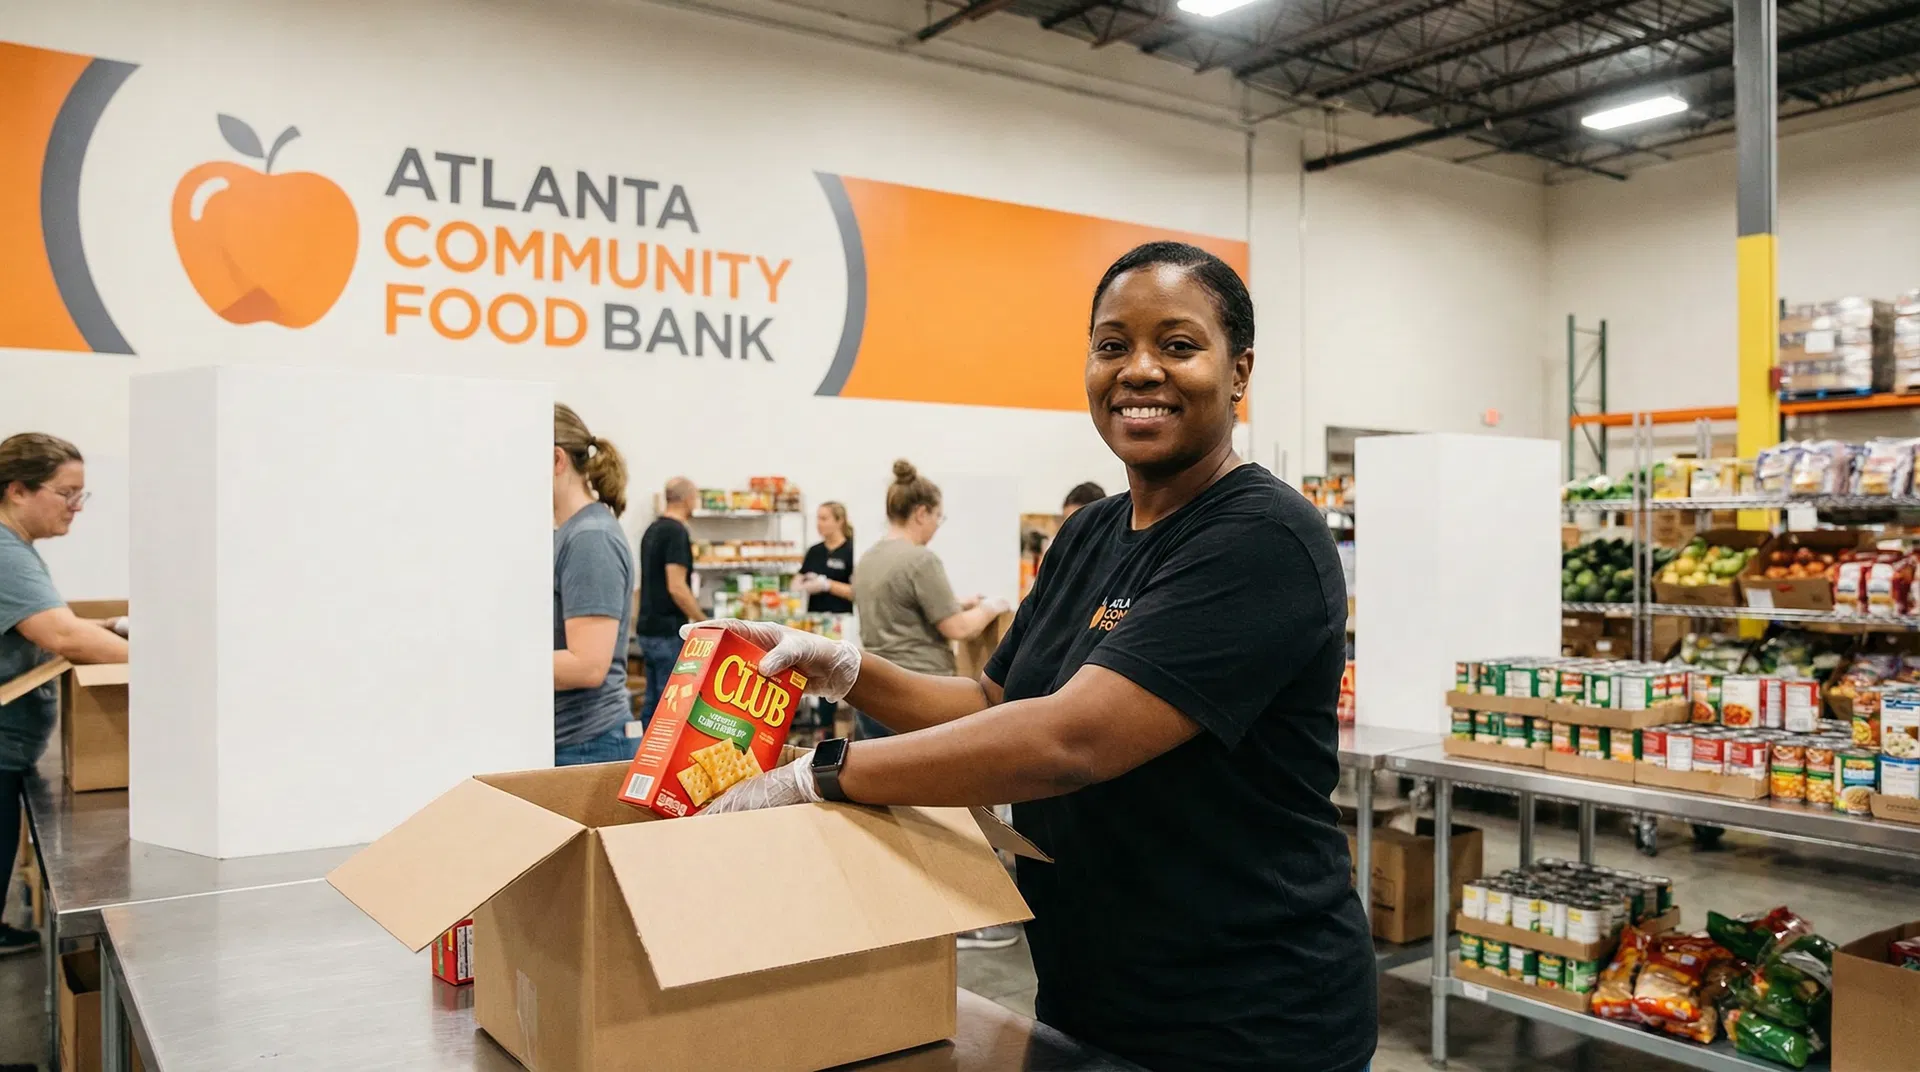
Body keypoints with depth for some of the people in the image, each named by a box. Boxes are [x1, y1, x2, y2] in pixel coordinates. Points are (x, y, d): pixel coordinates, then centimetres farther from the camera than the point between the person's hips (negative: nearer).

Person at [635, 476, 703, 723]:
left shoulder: (652, 530, 14)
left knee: (653, 702, 12)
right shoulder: (676, 531, -14)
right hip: (668, 631, -9)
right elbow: (676, 587, -21)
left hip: (648, 628, 9)